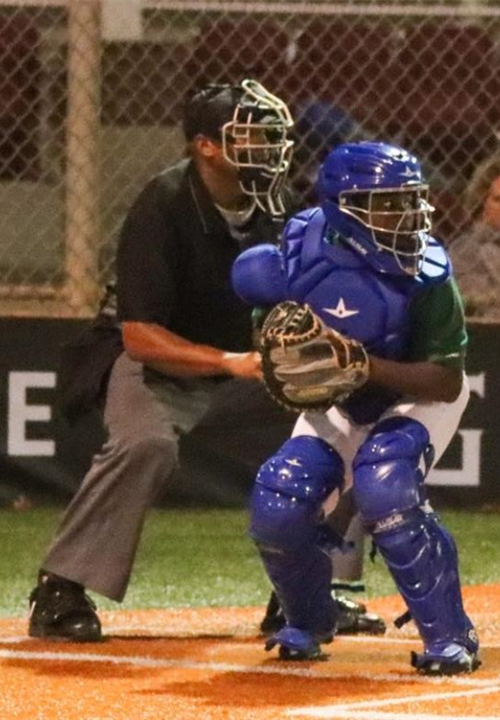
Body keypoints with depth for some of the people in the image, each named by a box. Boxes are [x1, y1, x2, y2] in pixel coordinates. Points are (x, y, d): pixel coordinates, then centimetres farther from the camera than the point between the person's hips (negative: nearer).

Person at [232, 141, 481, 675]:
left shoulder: (426, 276, -28)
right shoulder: (303, 253, -21)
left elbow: (446, 382, -25)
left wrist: (367, 367, -40)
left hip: (418, 399, -4)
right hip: (337, 406, 4)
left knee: (383, 488, -32)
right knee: (277, 507, -13)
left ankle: (449, 635, -18)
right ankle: (309, 622, 19)